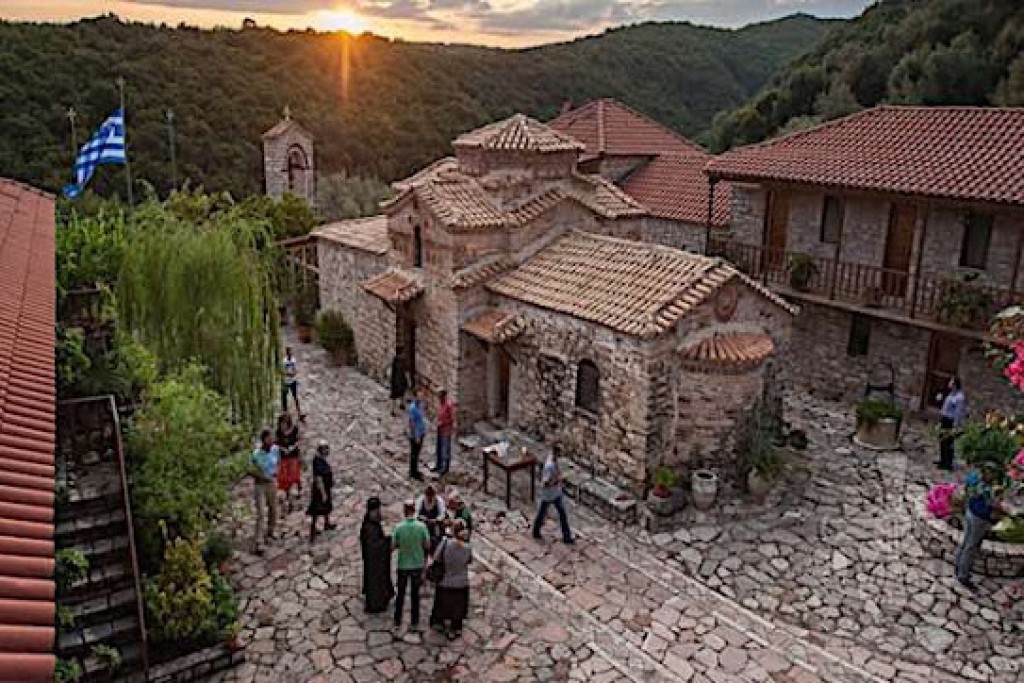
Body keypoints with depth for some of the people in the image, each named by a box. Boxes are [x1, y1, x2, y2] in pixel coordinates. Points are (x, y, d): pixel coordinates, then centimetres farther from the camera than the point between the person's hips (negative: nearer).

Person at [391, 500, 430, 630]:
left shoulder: (398, 527, -16)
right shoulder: (421, 526, -15)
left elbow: (393, 547, -9)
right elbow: (427, 546, -7)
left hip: (402, 565, 0)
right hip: (417, 564, 0)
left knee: (400, 594, 15)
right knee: (415, 594, 15)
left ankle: (397, 622, 22)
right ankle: (415, 622, 22)